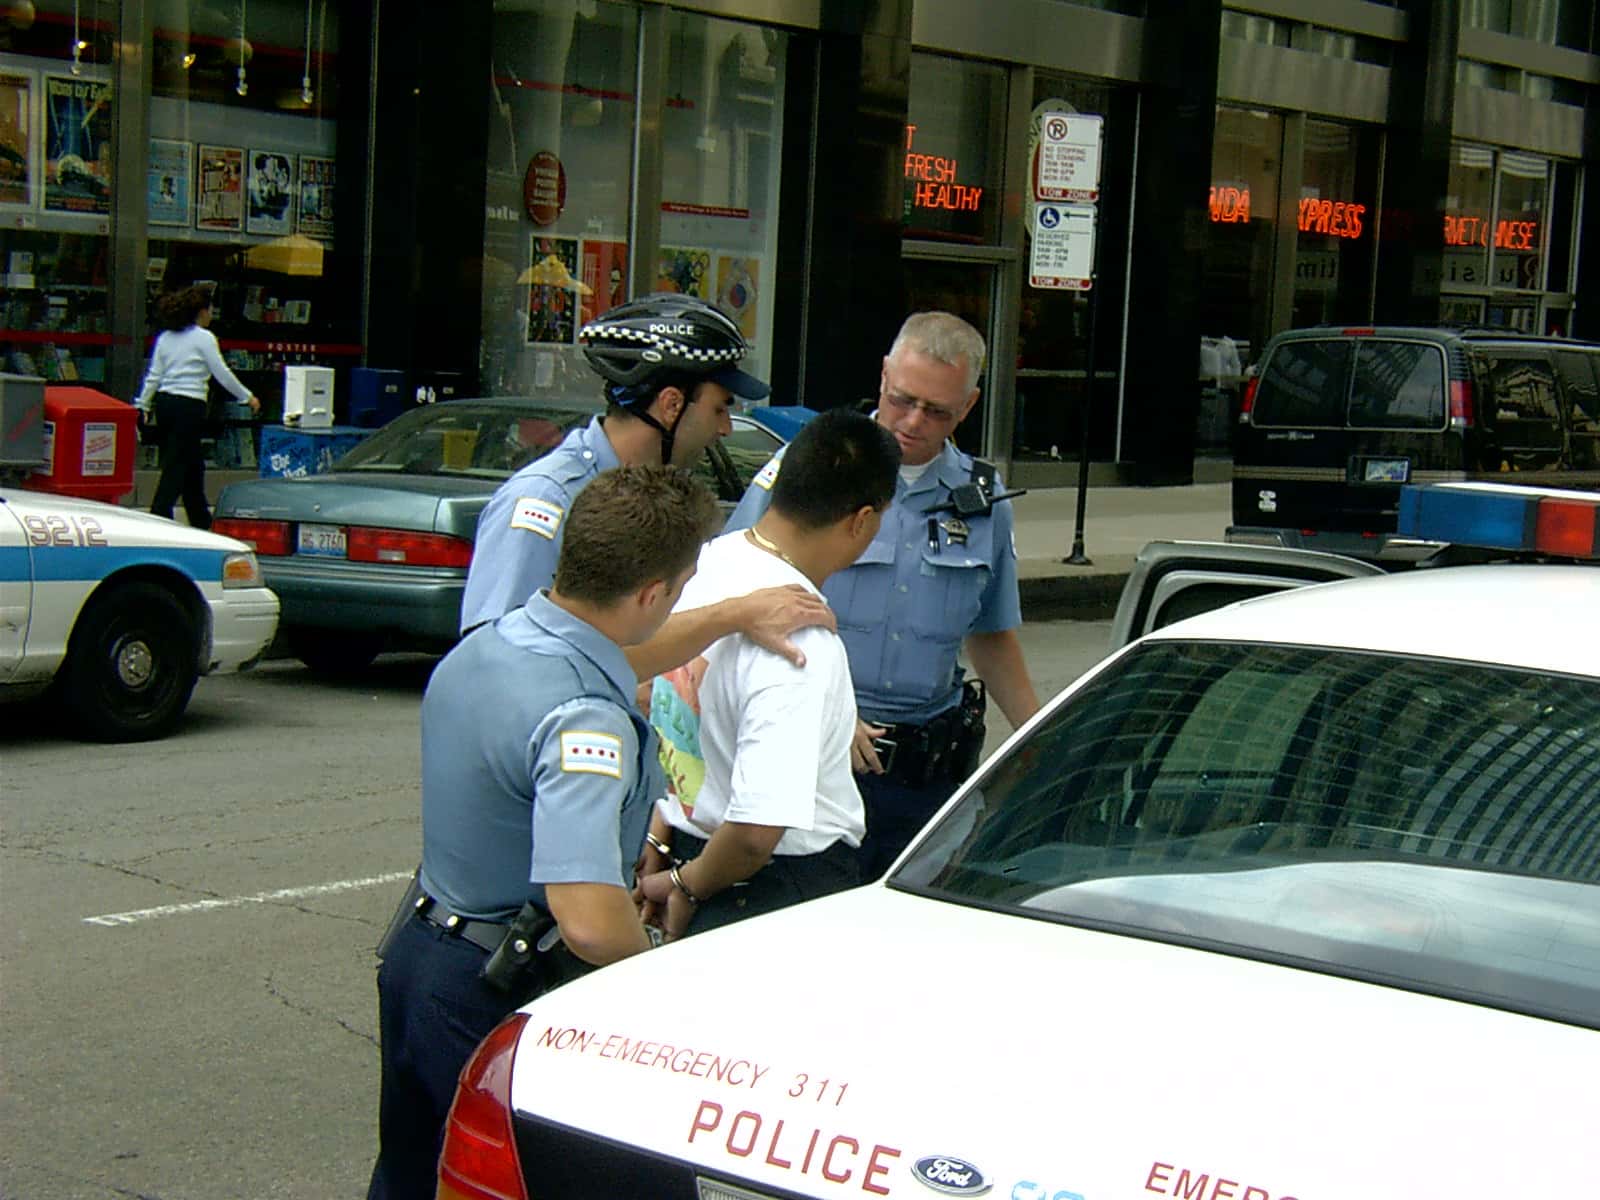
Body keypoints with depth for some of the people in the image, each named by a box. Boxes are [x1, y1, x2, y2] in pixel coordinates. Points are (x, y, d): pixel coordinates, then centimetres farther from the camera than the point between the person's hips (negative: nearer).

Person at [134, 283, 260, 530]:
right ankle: (158, 517, -11)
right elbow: (223, 374, -5)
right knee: (175, 466, -6)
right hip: (189, 406, -7)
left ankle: (201, 520, 25)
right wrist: (248, 397, 6)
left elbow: (153, 375, 11)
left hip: (164, 402, 7)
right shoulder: (204, 338, -7)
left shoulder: (165, 337, 11)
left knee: (193, 464, 17)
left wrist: (142, 405, 17)